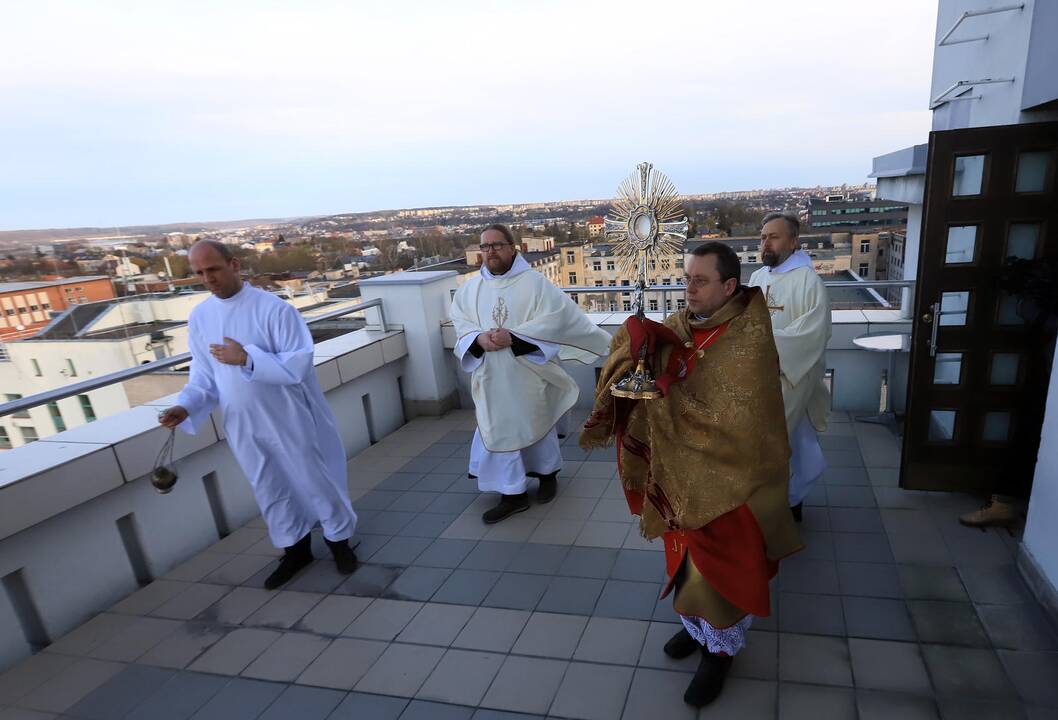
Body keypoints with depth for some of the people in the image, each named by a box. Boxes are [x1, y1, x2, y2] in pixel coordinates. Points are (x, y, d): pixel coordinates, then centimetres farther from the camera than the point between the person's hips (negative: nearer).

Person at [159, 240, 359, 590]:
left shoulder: (274, 308, -16)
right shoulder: (199, 317, 1)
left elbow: (299, 364, -20)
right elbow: (204, 374, 5)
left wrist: (247, 358, -28)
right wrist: (186, 406, -12)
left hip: (289, 420, -5)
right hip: (244, 427, 5)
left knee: (315, 481, 10)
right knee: (271, 491, 18)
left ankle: (338, 539, 33)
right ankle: (295, 549, 38)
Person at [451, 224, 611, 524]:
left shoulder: (534, 282, -8)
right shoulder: (470, 288, 5)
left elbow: (555, 316, -17)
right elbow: (460, 324, 2)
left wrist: (513, 336, -25)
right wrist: (479, 338, -20)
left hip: (528, 373, -3)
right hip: (491, 376, 3)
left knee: (536, 424, 14)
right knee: (498, 429, 6)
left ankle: (547, 474, 39)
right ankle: (513, 494, 19)